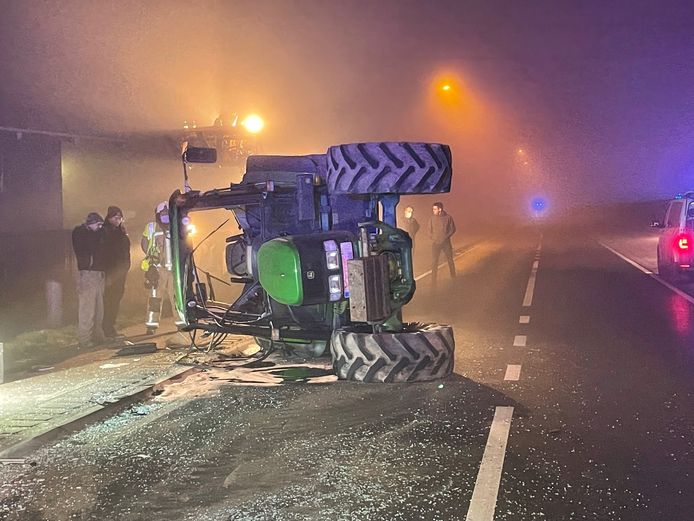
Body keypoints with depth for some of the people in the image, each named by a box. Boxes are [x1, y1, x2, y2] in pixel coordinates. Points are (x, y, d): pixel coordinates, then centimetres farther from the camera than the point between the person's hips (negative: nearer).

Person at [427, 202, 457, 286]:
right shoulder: (432, 218, -2)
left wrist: (446, 237, -10)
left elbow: (453, 229, -1)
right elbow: (430, 230, 8)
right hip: (435, 243, 1)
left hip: (446, 242, -1)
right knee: (434, 261, -3)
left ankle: (453, 277, 29)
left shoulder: (448, 218, -7)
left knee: (450, 260, 11)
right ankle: (433, 281, 3)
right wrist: (432, 238, -5)